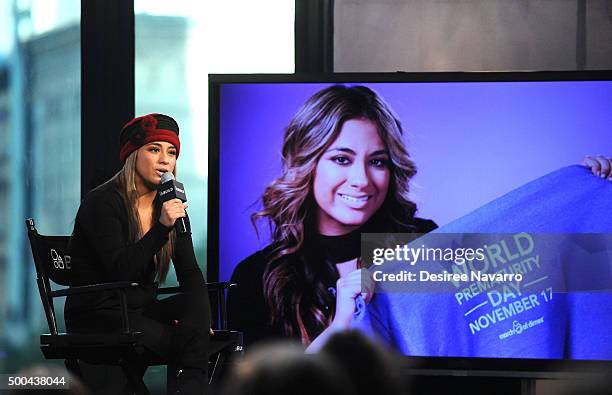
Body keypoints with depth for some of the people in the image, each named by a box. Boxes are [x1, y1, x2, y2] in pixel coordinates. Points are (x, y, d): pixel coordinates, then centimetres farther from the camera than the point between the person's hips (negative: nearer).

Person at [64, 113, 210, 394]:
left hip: (143, 309, 6)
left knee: (196, 300, -26)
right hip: (97, 315, -6)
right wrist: (162, 227, -30)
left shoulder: (172, 205, 8)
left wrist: (198, 318, -18)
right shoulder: (102, 203, -11)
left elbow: (190, 274, 2)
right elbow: (120, 271, -21)